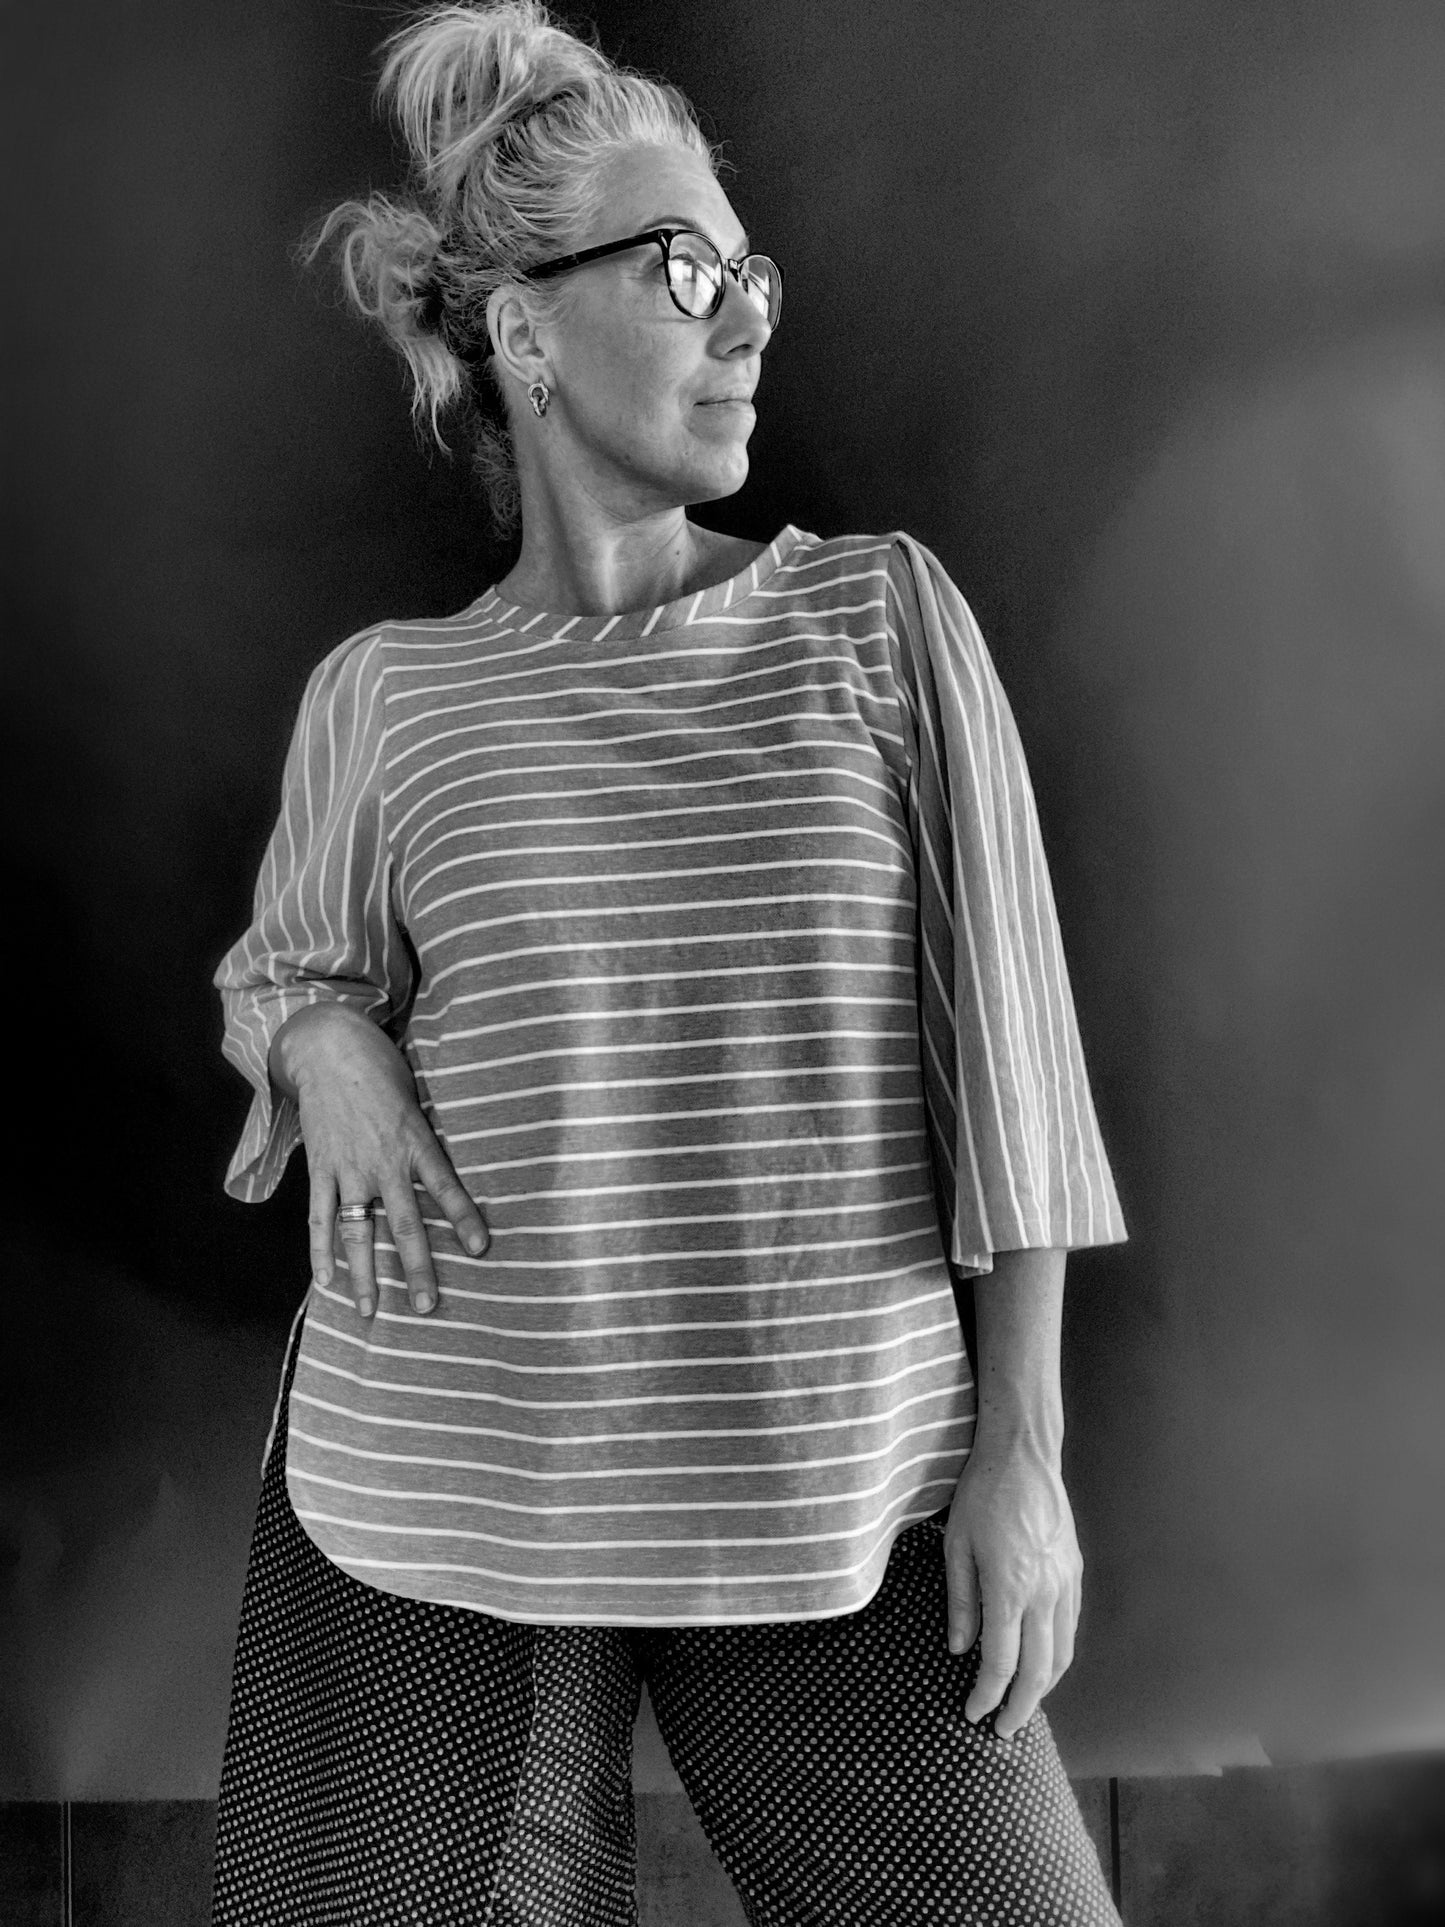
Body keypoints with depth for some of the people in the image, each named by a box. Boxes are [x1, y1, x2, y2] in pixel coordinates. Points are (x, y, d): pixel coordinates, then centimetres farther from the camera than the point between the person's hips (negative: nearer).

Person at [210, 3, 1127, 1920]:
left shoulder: (881, 617, 0)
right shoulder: (383, 699, 1)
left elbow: (1004, 1031, -1)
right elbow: (283, 960, 18)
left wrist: (1023, 1440, -2)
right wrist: (326, 1041, -7)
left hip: (844, 1502, 0)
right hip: (435, 1492, 1)